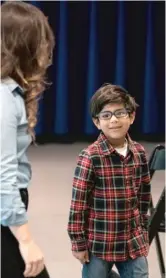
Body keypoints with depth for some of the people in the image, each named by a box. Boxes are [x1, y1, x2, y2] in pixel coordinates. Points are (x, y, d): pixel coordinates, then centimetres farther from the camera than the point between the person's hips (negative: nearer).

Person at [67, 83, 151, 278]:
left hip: (133, 241, 4)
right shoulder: (90, 157, -15)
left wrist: (142, 230, 14)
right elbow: (78, 203, -12)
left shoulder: (139, 153, 1)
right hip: (99, 243, -4)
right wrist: (78, 243, -10)